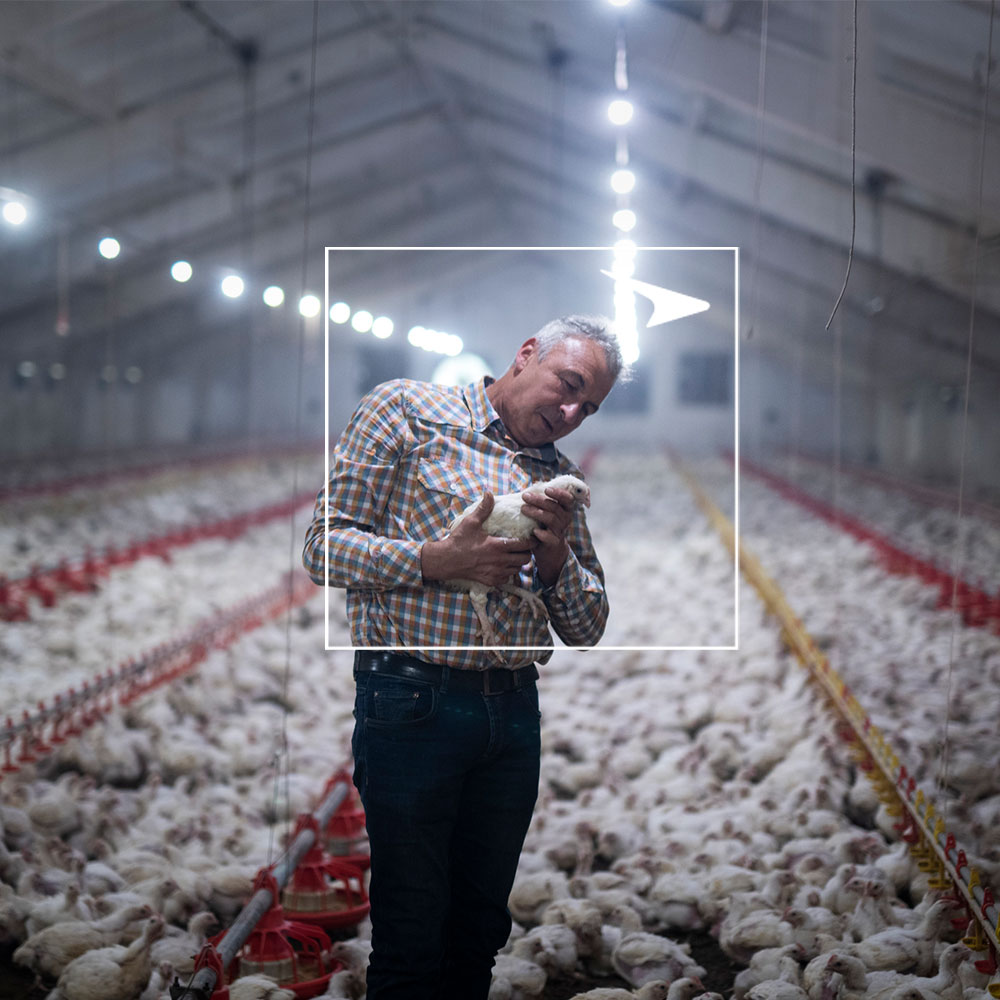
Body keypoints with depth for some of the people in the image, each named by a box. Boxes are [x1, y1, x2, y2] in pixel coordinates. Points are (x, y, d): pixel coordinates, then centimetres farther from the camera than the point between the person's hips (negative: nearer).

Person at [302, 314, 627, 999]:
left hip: (514, 712, 5)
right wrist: (435, 561, -17)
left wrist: (556, 557, -3)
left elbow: (588, 629, 16)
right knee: (411, 942, -1)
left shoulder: (561, 479, 17)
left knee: (481, 935, 13)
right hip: (413, 704, -5)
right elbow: (325, 544, -4)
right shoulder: (408, 410, 2)